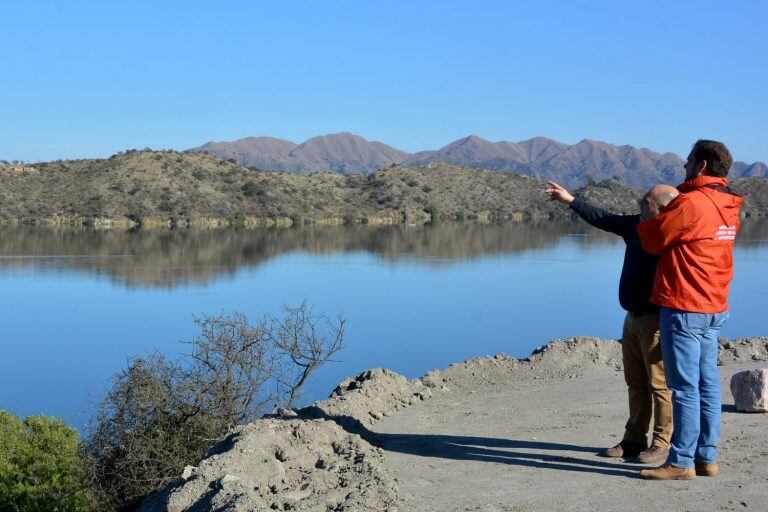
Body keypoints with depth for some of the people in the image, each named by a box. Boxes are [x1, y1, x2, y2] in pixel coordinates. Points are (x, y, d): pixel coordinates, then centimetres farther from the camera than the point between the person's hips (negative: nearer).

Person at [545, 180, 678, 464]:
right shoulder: (637, 226, 7)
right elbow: (604, 219, 20)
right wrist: (570, 200, 21)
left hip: (656, 321, -9)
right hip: (633, 318, 9)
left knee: (659, 384, -3)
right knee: (635, 383, 14)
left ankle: (662, 444, 5)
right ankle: (634, 439, 23)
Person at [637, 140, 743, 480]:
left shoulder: (690, 204, -17)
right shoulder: (728, 207, 9)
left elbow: (651, 239, -7)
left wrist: (644, 225, 14)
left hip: (684, 308, -8)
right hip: (714, 308, 8)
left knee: (685, 388, -4)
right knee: (707, 384, 11)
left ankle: (681, 462, 1)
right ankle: (706, 457, 18)